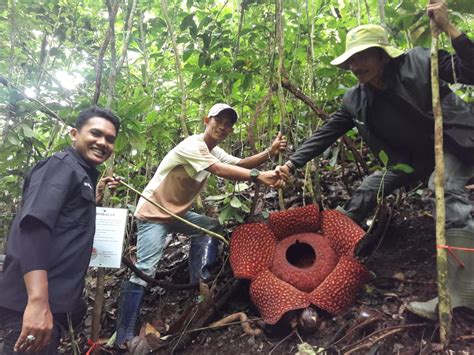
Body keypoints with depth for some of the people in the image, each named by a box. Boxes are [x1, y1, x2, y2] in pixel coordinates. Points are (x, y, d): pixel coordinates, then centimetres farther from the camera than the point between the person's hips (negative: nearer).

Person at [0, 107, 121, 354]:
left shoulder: (83, 174, 18)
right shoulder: (62, 165, -10)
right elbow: (34, 225, -25)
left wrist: (97, 195, 17)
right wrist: (38, 302, -34)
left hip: (57, 301, 10)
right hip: (33, 303, -10)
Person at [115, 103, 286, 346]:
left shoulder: (215, 151, 8)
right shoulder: (192, 146, -22)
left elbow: (241, 163, -6)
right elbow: (221, 171, -36)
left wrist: (270, 152, -20)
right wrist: (259, 176, -44)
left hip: (178, 212, 9)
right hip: (154, 213, -9)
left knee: (211, 227, -3)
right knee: (144, 271, -15)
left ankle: (200, 284, 5)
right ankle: (123, 337, -8)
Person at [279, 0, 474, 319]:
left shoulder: (418, 62, -17)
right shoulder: (355, 101, -5)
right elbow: (325, 135, -4)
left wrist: (448, 27, -30)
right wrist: (292, 164, -11)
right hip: (414, 158, 6)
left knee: (447, 191, -32)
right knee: (366, 193, 1)